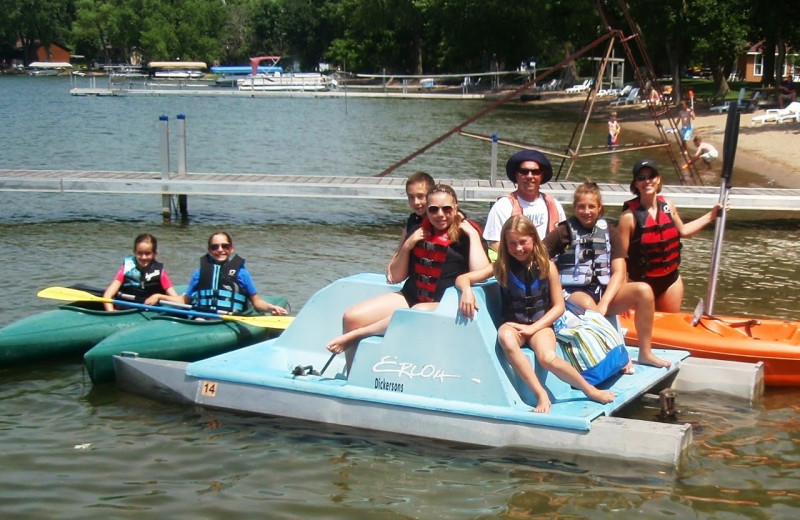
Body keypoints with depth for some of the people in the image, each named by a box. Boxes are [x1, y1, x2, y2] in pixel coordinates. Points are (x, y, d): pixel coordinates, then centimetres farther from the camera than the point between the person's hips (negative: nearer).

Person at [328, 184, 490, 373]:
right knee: (351, 318, -10)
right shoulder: (420, 231, 10)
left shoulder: (465, 236, -5)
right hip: (409, 296, 6)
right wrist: (407, 246, -2)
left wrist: (472, 234, -18)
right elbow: (396, 276, 13)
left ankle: (354, 336, -23)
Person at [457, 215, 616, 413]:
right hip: (513, 325, 1)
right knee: (505, 338, -38)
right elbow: (462, 278, -3)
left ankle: (591, 391, -15)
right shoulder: (501, 267, 2)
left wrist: (532, 328, -12)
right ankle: (541, 395, -34)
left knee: (547, 357, -35)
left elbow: (558, 307, 1)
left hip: (541, 324, -1)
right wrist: (467, 290, -28)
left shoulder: (547, 266, 0)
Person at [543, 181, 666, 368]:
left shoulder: (609, 232, 9)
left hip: (605, 291, 4)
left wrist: (604, 303, -14)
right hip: (574, 293, -4)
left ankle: (645, 353, -10)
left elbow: (619, 272, 1)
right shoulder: (564, 231, 1)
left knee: (644, 290, -22)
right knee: (587, 304, -39)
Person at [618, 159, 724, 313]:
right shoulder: (630, 215, -19)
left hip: (671, 280, 5)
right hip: (641, 283, -5)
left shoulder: (668, 205, -1)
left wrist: (711, 215, 16)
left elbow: (682, 231, 19)